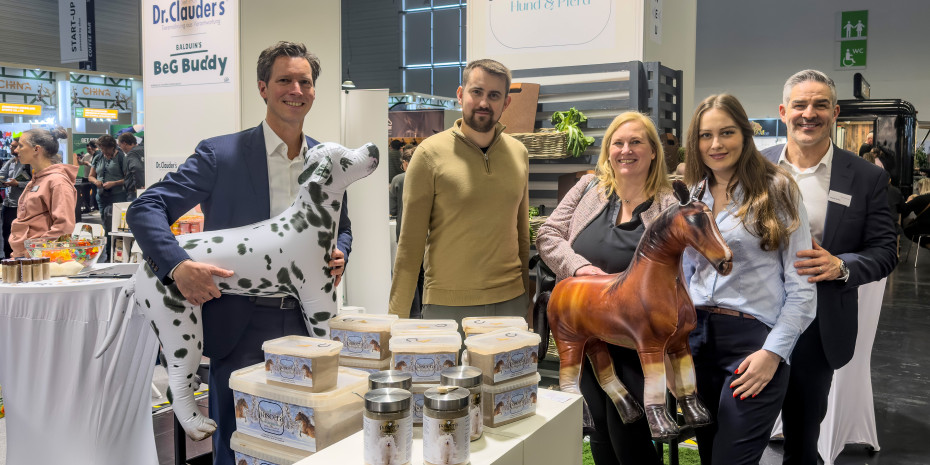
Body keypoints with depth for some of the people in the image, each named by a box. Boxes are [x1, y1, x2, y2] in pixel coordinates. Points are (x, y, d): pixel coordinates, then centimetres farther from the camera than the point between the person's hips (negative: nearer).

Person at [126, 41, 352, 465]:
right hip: (239, 327, -3)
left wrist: (338, 254, -4)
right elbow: (145, 209, -7)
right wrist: (178, 265, -24)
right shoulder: (221, 155, -6)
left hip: (306, 323, 4)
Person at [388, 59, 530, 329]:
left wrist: (529, 297, 13)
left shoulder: (518, 153, 6)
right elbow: (410, 241, -6)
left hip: (510, 301, 4)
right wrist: (398, 316, -7)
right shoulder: (430, 153, -7)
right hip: (447, 305, -4)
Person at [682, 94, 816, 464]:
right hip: (699, 337, 5)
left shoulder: (776, 190, -5)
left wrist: (774, 352, -15)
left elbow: (802, 285, -8)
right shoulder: (692, 197, 11)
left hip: (754, 337, -5)